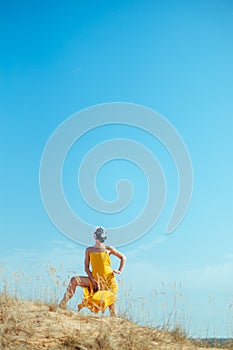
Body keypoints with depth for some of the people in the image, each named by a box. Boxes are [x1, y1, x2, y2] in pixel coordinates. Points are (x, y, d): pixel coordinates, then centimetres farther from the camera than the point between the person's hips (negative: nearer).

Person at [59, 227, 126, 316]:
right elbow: (86, 268, 4)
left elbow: (123, 257, 17)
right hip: (95, 280, 1)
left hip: (109, 281, -1)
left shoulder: (108, 249, 7)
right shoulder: (89, 250, 8)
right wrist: (92, 280, -10)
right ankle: (63, 304, -19)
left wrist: (120, 270, 4)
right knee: (74, 280, -20)